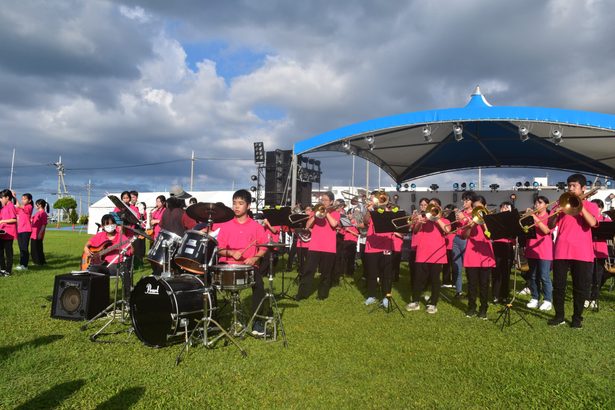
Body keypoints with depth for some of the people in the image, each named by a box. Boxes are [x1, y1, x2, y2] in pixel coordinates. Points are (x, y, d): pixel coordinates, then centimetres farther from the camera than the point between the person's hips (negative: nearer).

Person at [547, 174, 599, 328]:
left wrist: (579, 205, -14)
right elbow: (551, 226, 2)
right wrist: (556, 213, -15)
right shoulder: (561, 203, 10)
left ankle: (577, 317, 19)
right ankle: (559, 315, 17)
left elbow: (592, 223, -14)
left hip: (582, 252, -1)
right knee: (558, 285, 4)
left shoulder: (590, 206, 7)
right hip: (561, 250, 1)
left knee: (581, 287, 6)